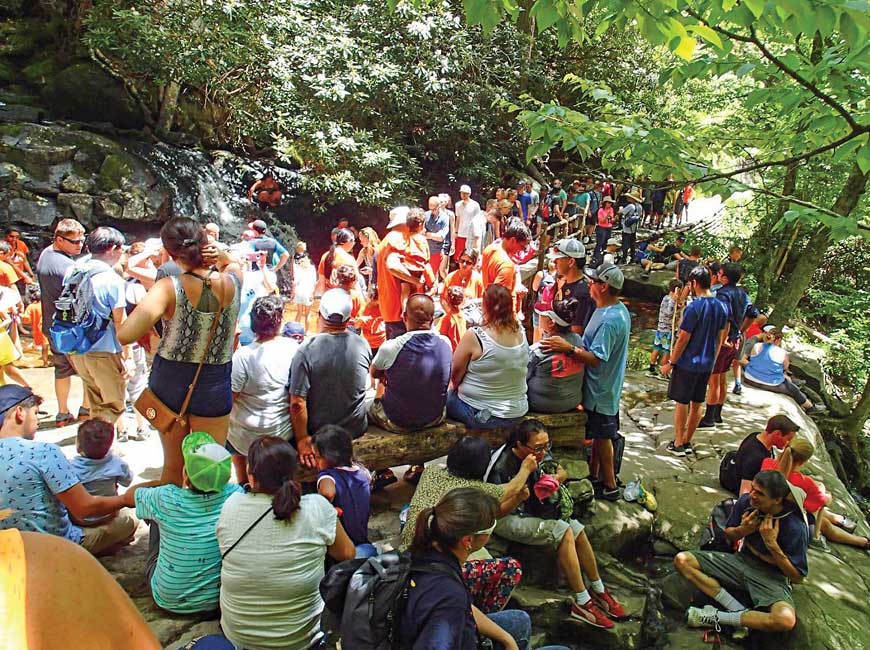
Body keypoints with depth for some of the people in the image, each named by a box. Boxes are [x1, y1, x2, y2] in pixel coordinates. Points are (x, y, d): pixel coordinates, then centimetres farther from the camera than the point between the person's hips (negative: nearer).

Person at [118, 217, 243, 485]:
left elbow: (124, 335, -31)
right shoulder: (233, 282, -12)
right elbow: (232, 262, 15)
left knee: (173, 465, 21)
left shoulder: (169, 288, -21)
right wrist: (219, 254, -6)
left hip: (169, 380, 0)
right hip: (215, 384, 1)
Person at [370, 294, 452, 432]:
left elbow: (374, 373, -3)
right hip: (436, 419, 3)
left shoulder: (391, 347, -25)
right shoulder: (446, 343, -14)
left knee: (369, 404, 26)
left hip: (398, 423, -3)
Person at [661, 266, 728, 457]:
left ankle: (678, 444, 12)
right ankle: (687, 442, 24)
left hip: (688, 364, -7)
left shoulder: (694, 307, -19)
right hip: (707, 364, 7)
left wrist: (670, 362, -10)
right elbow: (720, 337, 11)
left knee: (682, 403, 4)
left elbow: (683, 339, -18)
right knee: (697, 404, 13)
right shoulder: (721, 307, 4)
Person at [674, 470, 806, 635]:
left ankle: (717, 618, -16)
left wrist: (772, 544, -25)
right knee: (682, 560, -12)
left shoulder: (795, 527, -23)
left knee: (786, 620, -38)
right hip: (742, 560, 4)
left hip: (772, 577, -4)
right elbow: (728, 534, 7)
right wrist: (742, 530, -17)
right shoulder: (746, 501, -13)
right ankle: (740, 612, -18)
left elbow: (797, 577, -15)